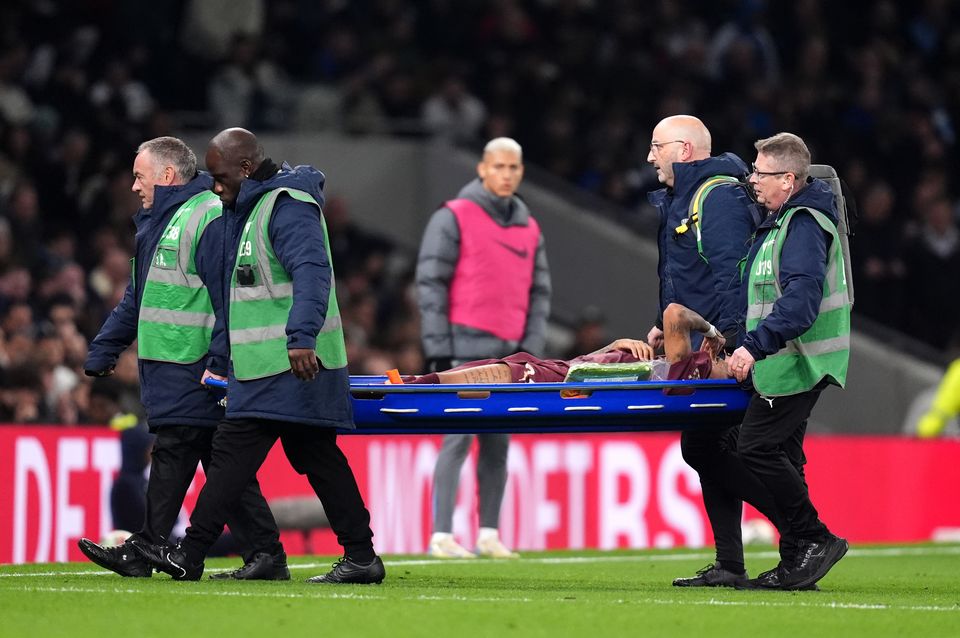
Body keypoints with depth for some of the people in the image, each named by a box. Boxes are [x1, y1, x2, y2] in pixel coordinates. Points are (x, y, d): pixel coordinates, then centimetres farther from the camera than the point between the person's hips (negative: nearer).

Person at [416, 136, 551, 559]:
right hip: (468, 348, -6)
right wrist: (439, 350, -11)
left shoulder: (529, 228, 15)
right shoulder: (454, 218, -2)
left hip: (510, 352, 6)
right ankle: (441, 536, -12)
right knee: (460, 437, -11)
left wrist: (530, 348, 4)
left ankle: (488, 535, 12)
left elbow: (539, 292, 16)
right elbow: (431, 283, -6)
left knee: (498, 443, 7)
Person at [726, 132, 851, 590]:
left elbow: (801, 300, -27)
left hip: (798, 360, -10)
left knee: (756, 449, -13)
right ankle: (799, 559, 13)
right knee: (781, 453, 10)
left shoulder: (803, 225, -15)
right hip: (787, 359, 10)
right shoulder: (780, 221, 18)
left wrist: (755, 345, -32)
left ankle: (816, 539, -7)